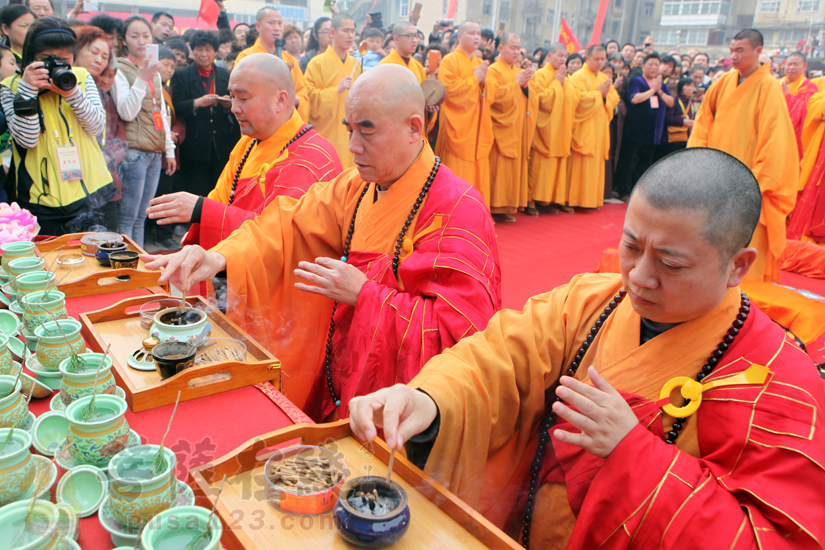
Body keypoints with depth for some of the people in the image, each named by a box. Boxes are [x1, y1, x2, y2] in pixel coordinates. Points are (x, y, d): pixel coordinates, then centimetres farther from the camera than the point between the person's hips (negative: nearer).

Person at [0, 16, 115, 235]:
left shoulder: (82, 77, 6)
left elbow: (96, 126, -3)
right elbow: (27, 139, -12)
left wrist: (72, 92, -17)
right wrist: (26, 90, -19)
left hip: (89, 190, 2)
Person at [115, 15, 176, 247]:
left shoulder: (154, 73, 17)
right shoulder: (120, 70, -3)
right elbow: (126, 113, -13)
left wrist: (169, 150, 17)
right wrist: (141, 80, -20)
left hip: (155, 154, 7)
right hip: (134, 152, -6)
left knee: (141, 217, 10)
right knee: (127, 218, -4)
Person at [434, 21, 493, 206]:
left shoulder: (480, 63, 18)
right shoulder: (449, 61, -3)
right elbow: (450, 90, -16)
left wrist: (483, 81, -5)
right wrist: (475, 79, -9)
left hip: (478, 131, 7)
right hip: (459, 128, -7)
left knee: (478, 175, 7)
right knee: (458, 176, -6)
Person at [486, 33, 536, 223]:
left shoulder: (521, 71, 19)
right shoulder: (494, 70, -2)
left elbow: (534, 99, 13)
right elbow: (495, 96, -16)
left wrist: (526, 86, -6)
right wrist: (517, 83, -14)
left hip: (519, 130, 7)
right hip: (502, 129, -7)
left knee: (515, 169, 5)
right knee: (498, 169, -9)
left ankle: (507, 207, 11)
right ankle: (494, 208, -3)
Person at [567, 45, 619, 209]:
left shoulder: (604, 78, 18)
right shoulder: (578, 77, -5)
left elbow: (615, 99, 13)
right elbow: (580, 99, -19)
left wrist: (606, 94, -7)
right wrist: (599, 93, -11)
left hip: (600, 128, 7)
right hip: (584, 128, -7)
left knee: (597, 163, 8)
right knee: (581, 164, -7)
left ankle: (593, 199, 13)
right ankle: (577, 199, -3)